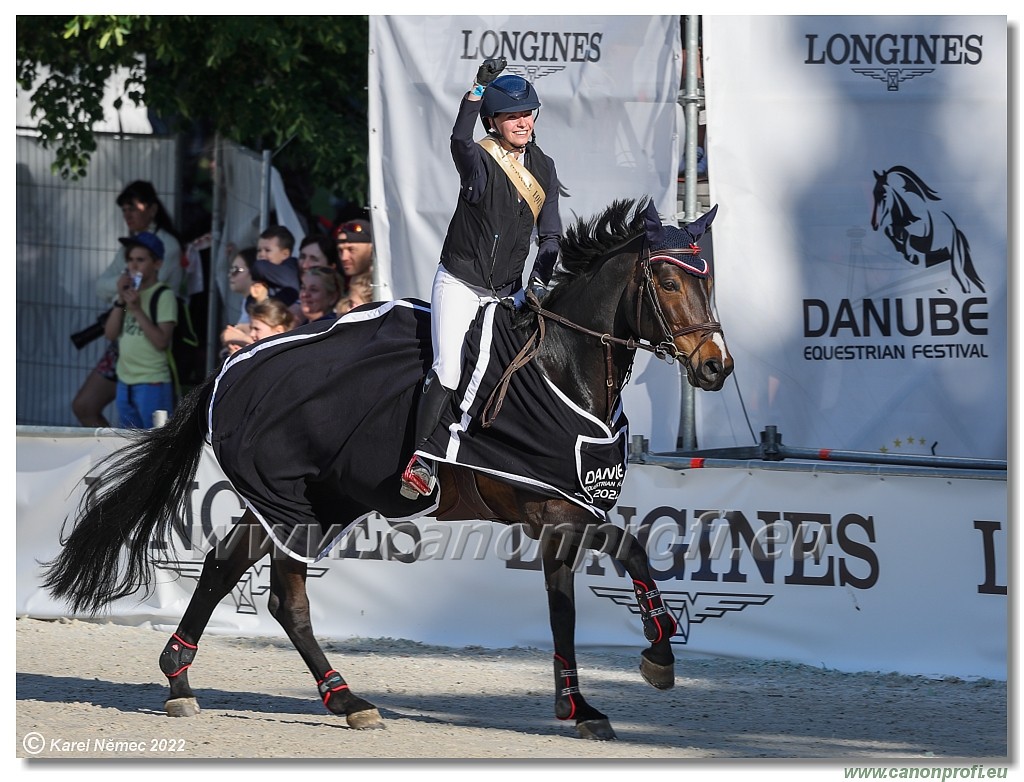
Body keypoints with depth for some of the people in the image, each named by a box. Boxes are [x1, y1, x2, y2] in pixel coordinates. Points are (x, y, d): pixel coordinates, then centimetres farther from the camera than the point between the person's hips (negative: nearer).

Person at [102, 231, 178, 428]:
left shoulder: (164, 297, -9)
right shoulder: (128, 291, 10)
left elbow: (162, 341, -17)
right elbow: (111, 334, 3)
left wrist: (137, 309, -19)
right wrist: (120, 301, -8)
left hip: (153, 384, -7)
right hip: (125, 382, 7)